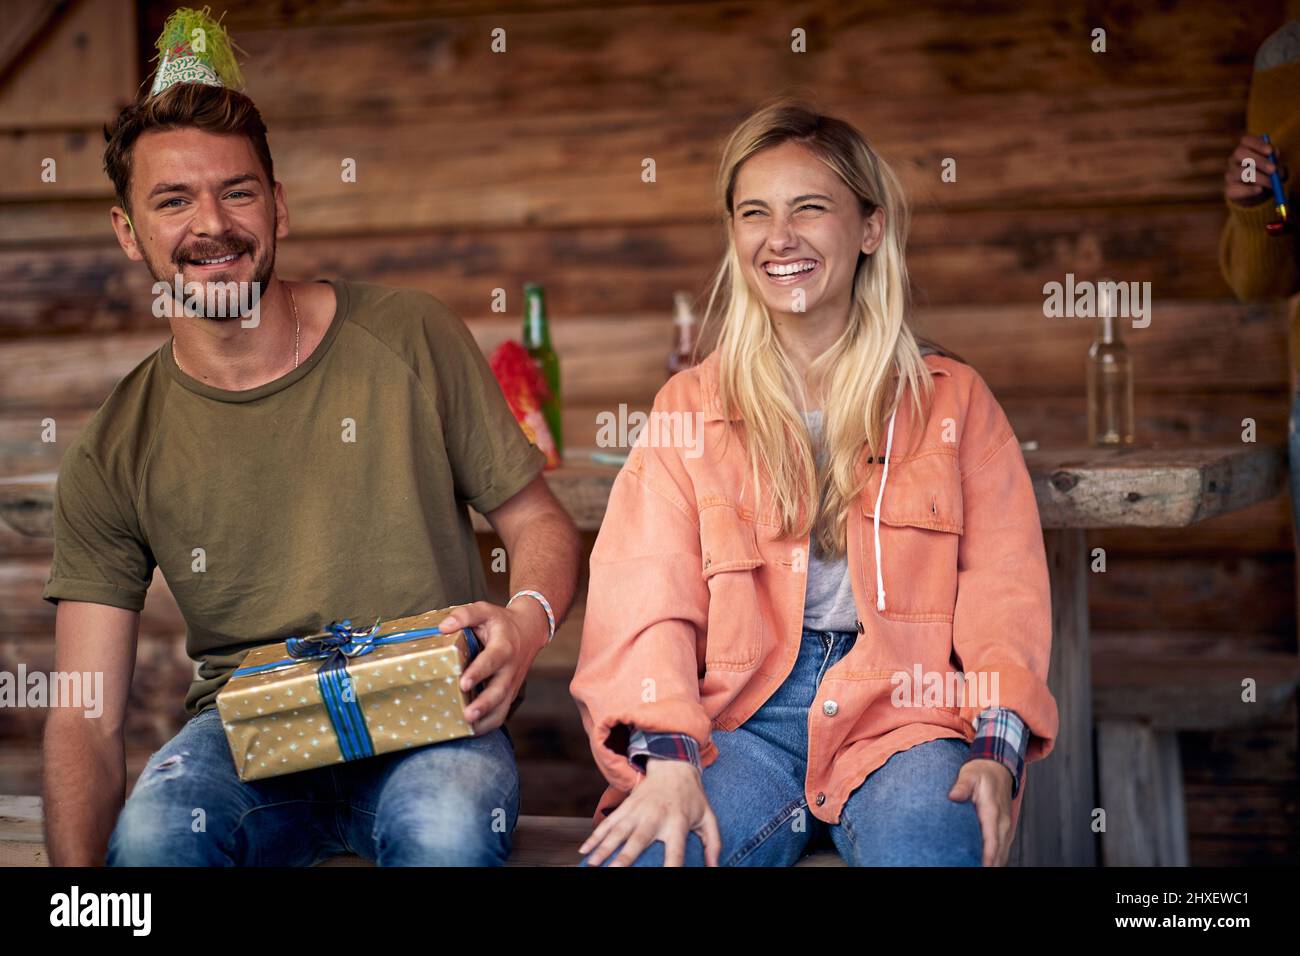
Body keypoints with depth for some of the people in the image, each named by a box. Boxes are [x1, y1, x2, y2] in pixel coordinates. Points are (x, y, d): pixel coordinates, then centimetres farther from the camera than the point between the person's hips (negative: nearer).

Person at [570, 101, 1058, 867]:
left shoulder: (953, 400, 15)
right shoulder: (689, 407, 15)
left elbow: (1005, 587, 6)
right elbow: (645, 594, 1)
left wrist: (998, 747, -12)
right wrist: (668, 758, -17)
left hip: (902, 713, -1)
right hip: (743, 715, 2)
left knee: (924, 844, -36)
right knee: (635, 856, -28)